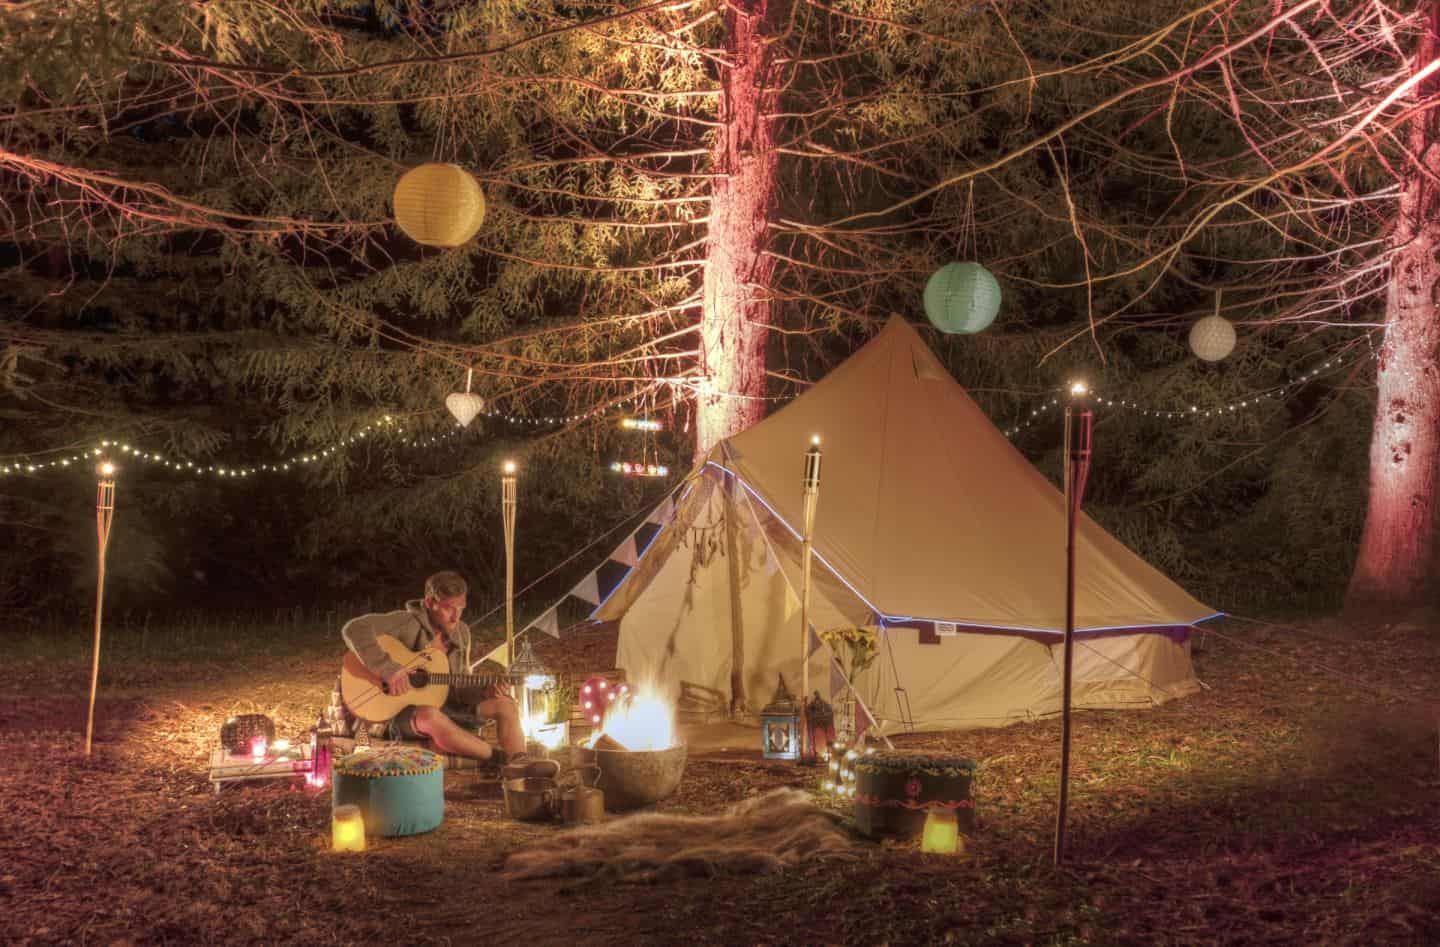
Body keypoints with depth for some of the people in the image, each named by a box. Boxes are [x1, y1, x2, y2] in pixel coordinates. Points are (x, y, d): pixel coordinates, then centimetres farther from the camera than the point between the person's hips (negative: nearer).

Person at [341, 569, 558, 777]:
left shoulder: (461, 632, 5)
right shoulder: (408, 624, -17)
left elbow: (459, 686, 11)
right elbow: (353, 629, -30)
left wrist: (485, 691, -11)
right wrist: (389, 669, -34)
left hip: (447, 708, 7)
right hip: (405, 712, -7)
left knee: (505, 704, -10)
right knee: (431, 716, -42)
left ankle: (519, 763, -36)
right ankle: (502, 758, -32)